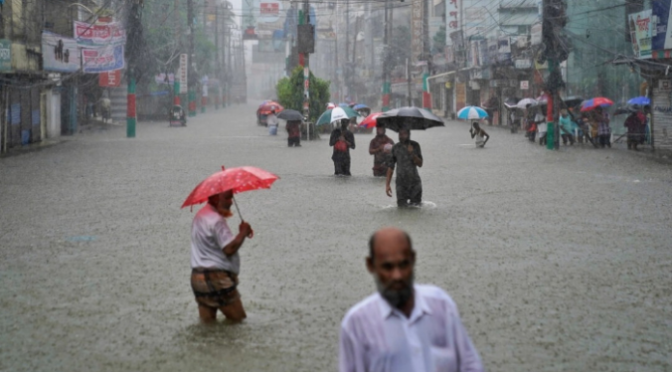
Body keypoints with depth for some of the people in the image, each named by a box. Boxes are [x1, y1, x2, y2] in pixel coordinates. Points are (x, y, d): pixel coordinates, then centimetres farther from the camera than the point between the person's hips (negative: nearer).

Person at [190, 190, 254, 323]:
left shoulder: (201, 215, 17)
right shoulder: (216, 220, -16)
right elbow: (229, 249, -22)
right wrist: (243, 233, -7)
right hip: (216, 278, -9)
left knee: (207, 321, 9)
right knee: (236, 319, 0)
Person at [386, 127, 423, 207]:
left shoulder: (415, 146, 0)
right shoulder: (395, 148, 0)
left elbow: (420, 164, -1)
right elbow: (390, 166, 3)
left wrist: (412, 153, -18)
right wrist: (387, 185, -2)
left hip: (414, 181, 0)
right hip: (401, 182, 0)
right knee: (402, 207, -3)